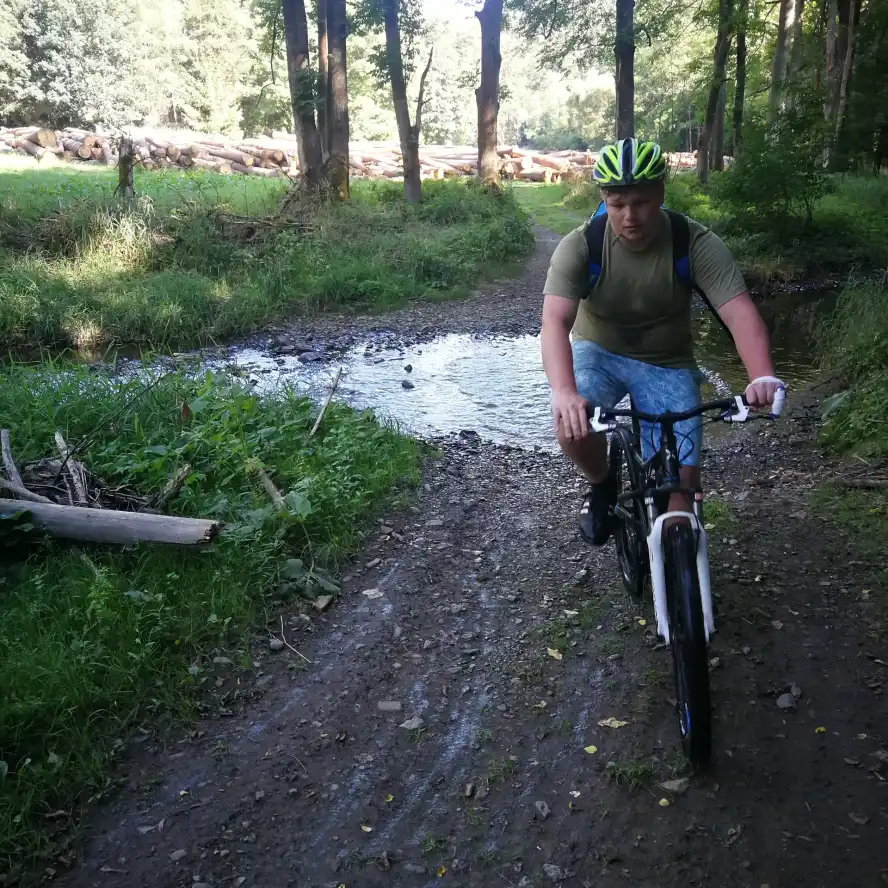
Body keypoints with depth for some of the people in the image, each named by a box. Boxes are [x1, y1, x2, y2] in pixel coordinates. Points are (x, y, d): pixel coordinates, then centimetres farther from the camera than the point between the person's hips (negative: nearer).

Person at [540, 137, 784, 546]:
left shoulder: (698, 245, -19)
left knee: (681, 484, -11)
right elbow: (555, 321, -33)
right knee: (572, 426, -31)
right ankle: (602, 487, 2)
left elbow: (740, 313, -29)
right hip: (598, 353, 0)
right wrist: (563, 391, -51)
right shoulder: (580, 245, -20)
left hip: (666, 366, 1)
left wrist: (763, 377, -48)